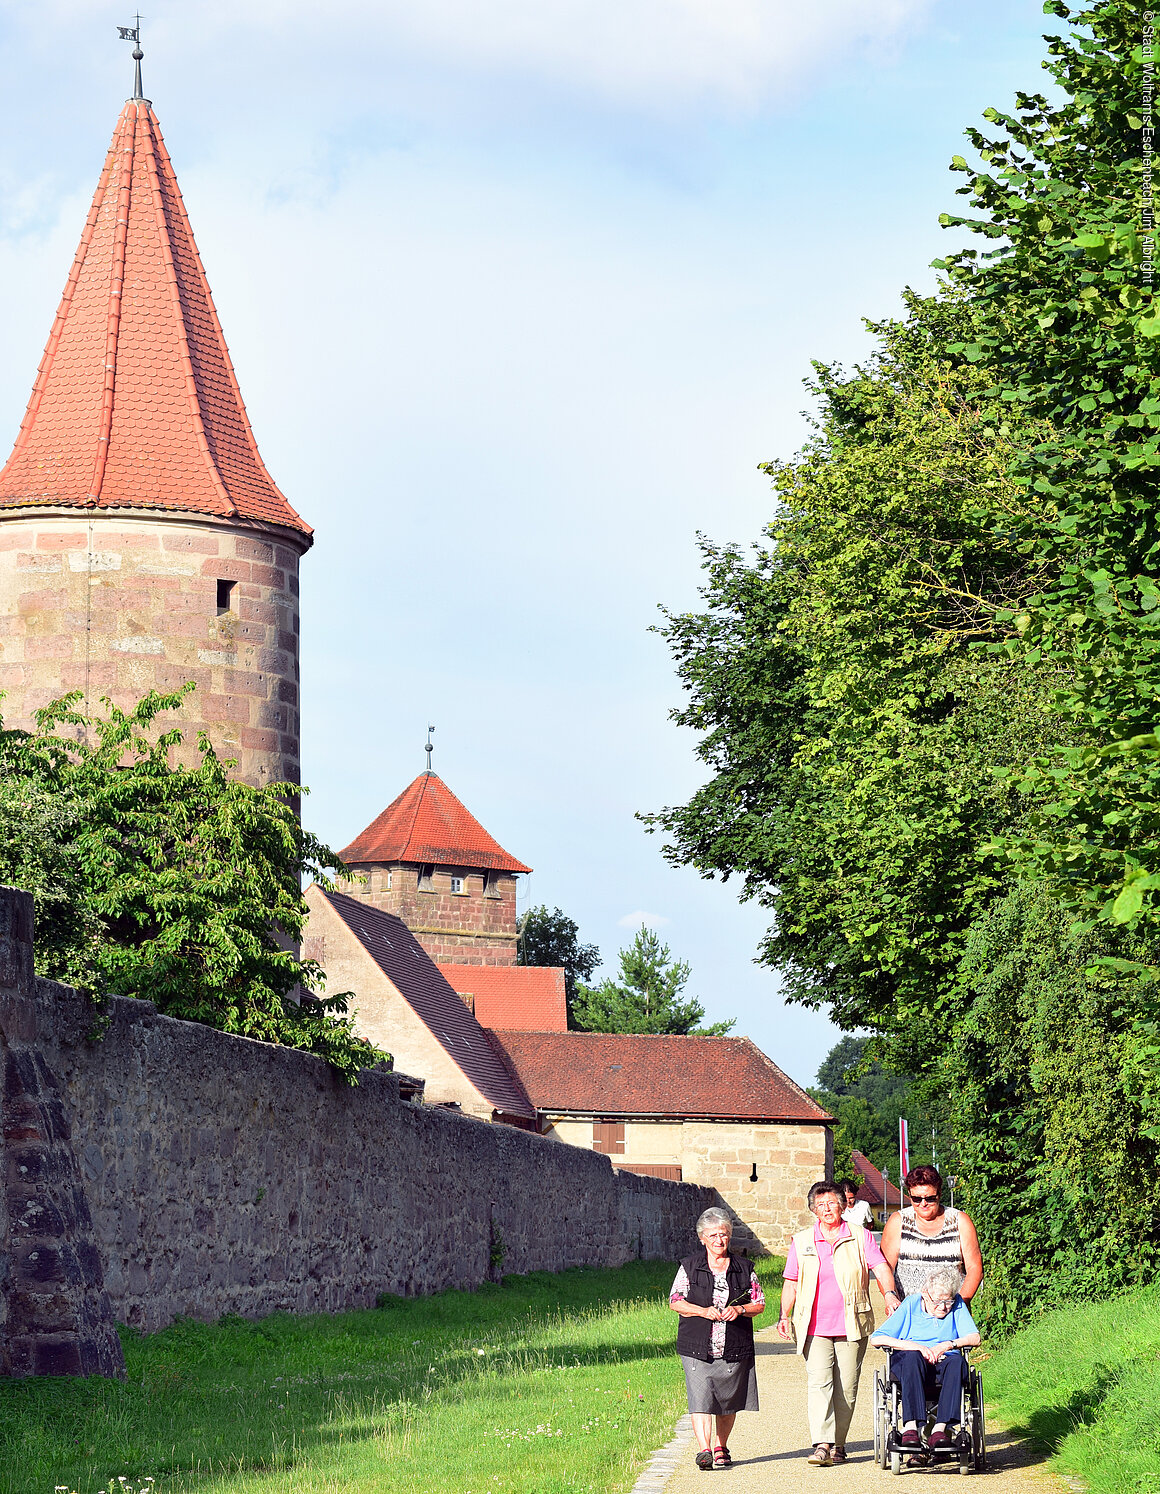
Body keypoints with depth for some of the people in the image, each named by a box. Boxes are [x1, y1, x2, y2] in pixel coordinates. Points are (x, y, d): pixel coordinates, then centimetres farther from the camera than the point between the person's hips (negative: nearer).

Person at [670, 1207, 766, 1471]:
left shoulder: (744, 1268, 9)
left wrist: (739, 1310, -11)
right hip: (698, 1347, -2)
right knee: (701, 1399, -14)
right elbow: (675, 1301, 2)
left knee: (729, 1402, 9)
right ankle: (704, 1450, -19)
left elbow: (759, 1303, 10)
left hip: (734, 1348, 2)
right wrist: (703, 1311, -13)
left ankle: (721, 1448, 25)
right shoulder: (690, 1266, 5)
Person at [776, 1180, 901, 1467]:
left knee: (846, 1387, 3)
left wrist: (889, 1293, -23)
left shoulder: (860, 1237, 6)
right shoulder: (802, 1241, 10)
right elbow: (791, 1283, 14)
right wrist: (785, 1316, 4)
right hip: (814, 1326, 0)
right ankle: (821, 1445, -22)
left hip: (852, 1325, 0)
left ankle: (838, 1444, 16)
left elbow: (880, 1266, -5)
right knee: (818, 1382, -15)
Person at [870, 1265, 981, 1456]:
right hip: (910, 1369, -2)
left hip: (942, 1367, 2)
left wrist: (948, 1345, -13)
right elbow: (876, 1339, 0)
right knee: (913, 1357, -37)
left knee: (957, 1360, -33)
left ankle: (939, 1429, -43)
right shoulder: (910, 1305, 7)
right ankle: (911, 1426, -48)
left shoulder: (957, 1305, 14)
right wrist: (913, 1346, -13)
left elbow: (974, 1337, 4)